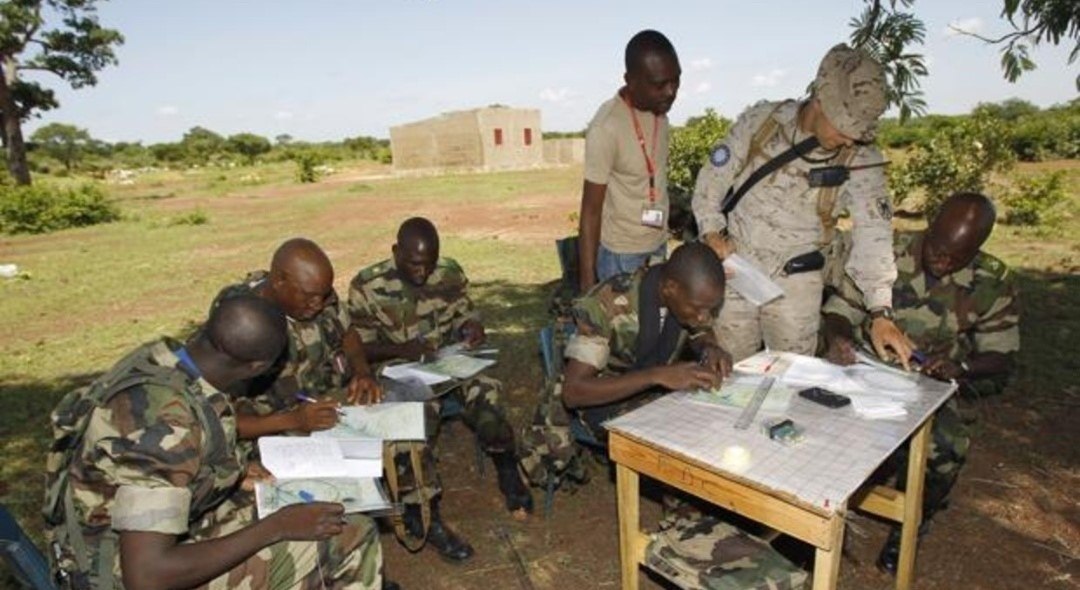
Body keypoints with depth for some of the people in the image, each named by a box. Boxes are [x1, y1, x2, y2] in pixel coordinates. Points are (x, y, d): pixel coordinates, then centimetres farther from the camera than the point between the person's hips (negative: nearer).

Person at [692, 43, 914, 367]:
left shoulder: (860, 159, -10)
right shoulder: (760, 121, -9)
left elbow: (874, 233, -17)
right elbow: (711, 179, -1)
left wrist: (881, 313, -26)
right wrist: (712, 232, -15)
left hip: (797, 282, 0)